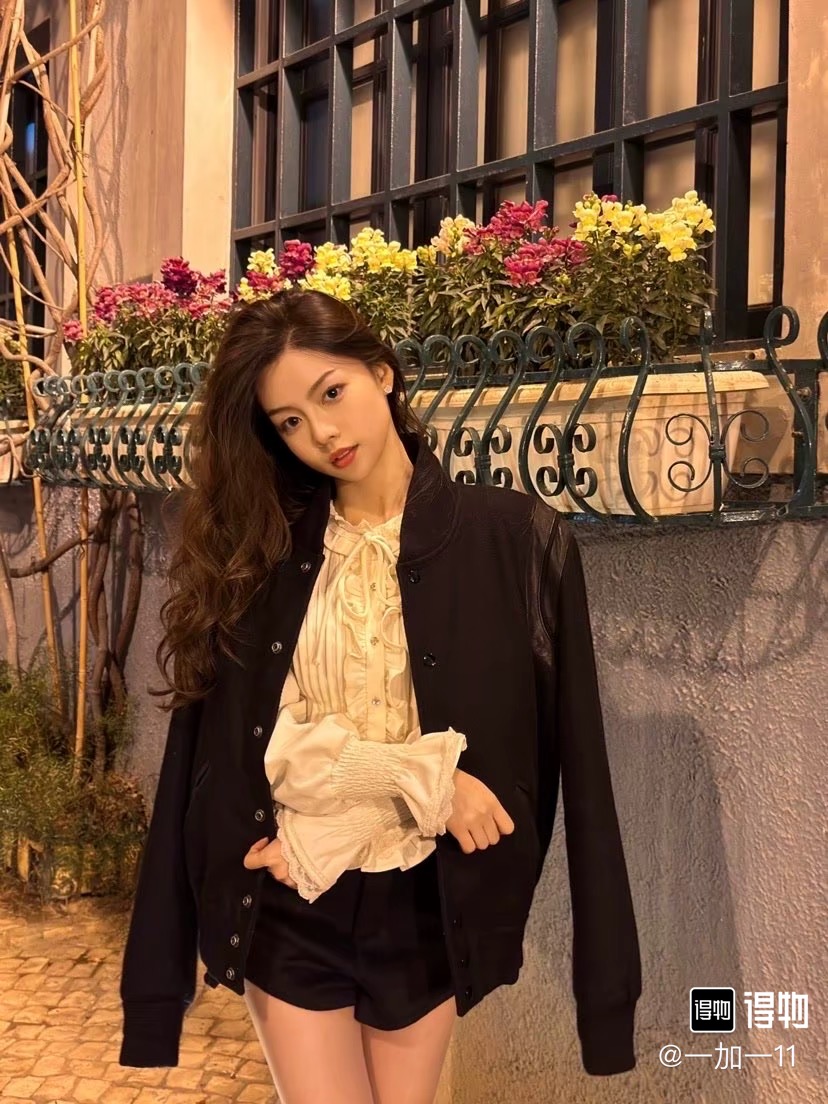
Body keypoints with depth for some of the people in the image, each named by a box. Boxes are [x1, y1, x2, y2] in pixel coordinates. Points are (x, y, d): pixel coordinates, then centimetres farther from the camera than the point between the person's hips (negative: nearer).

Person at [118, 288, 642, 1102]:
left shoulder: (519, 541, -7)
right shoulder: (253, 553, -2)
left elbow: (567, 753, -8)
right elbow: (255, 744, -7)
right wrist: (421, 774, -15)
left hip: (430, 904, 0)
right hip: (287, 907, 1)